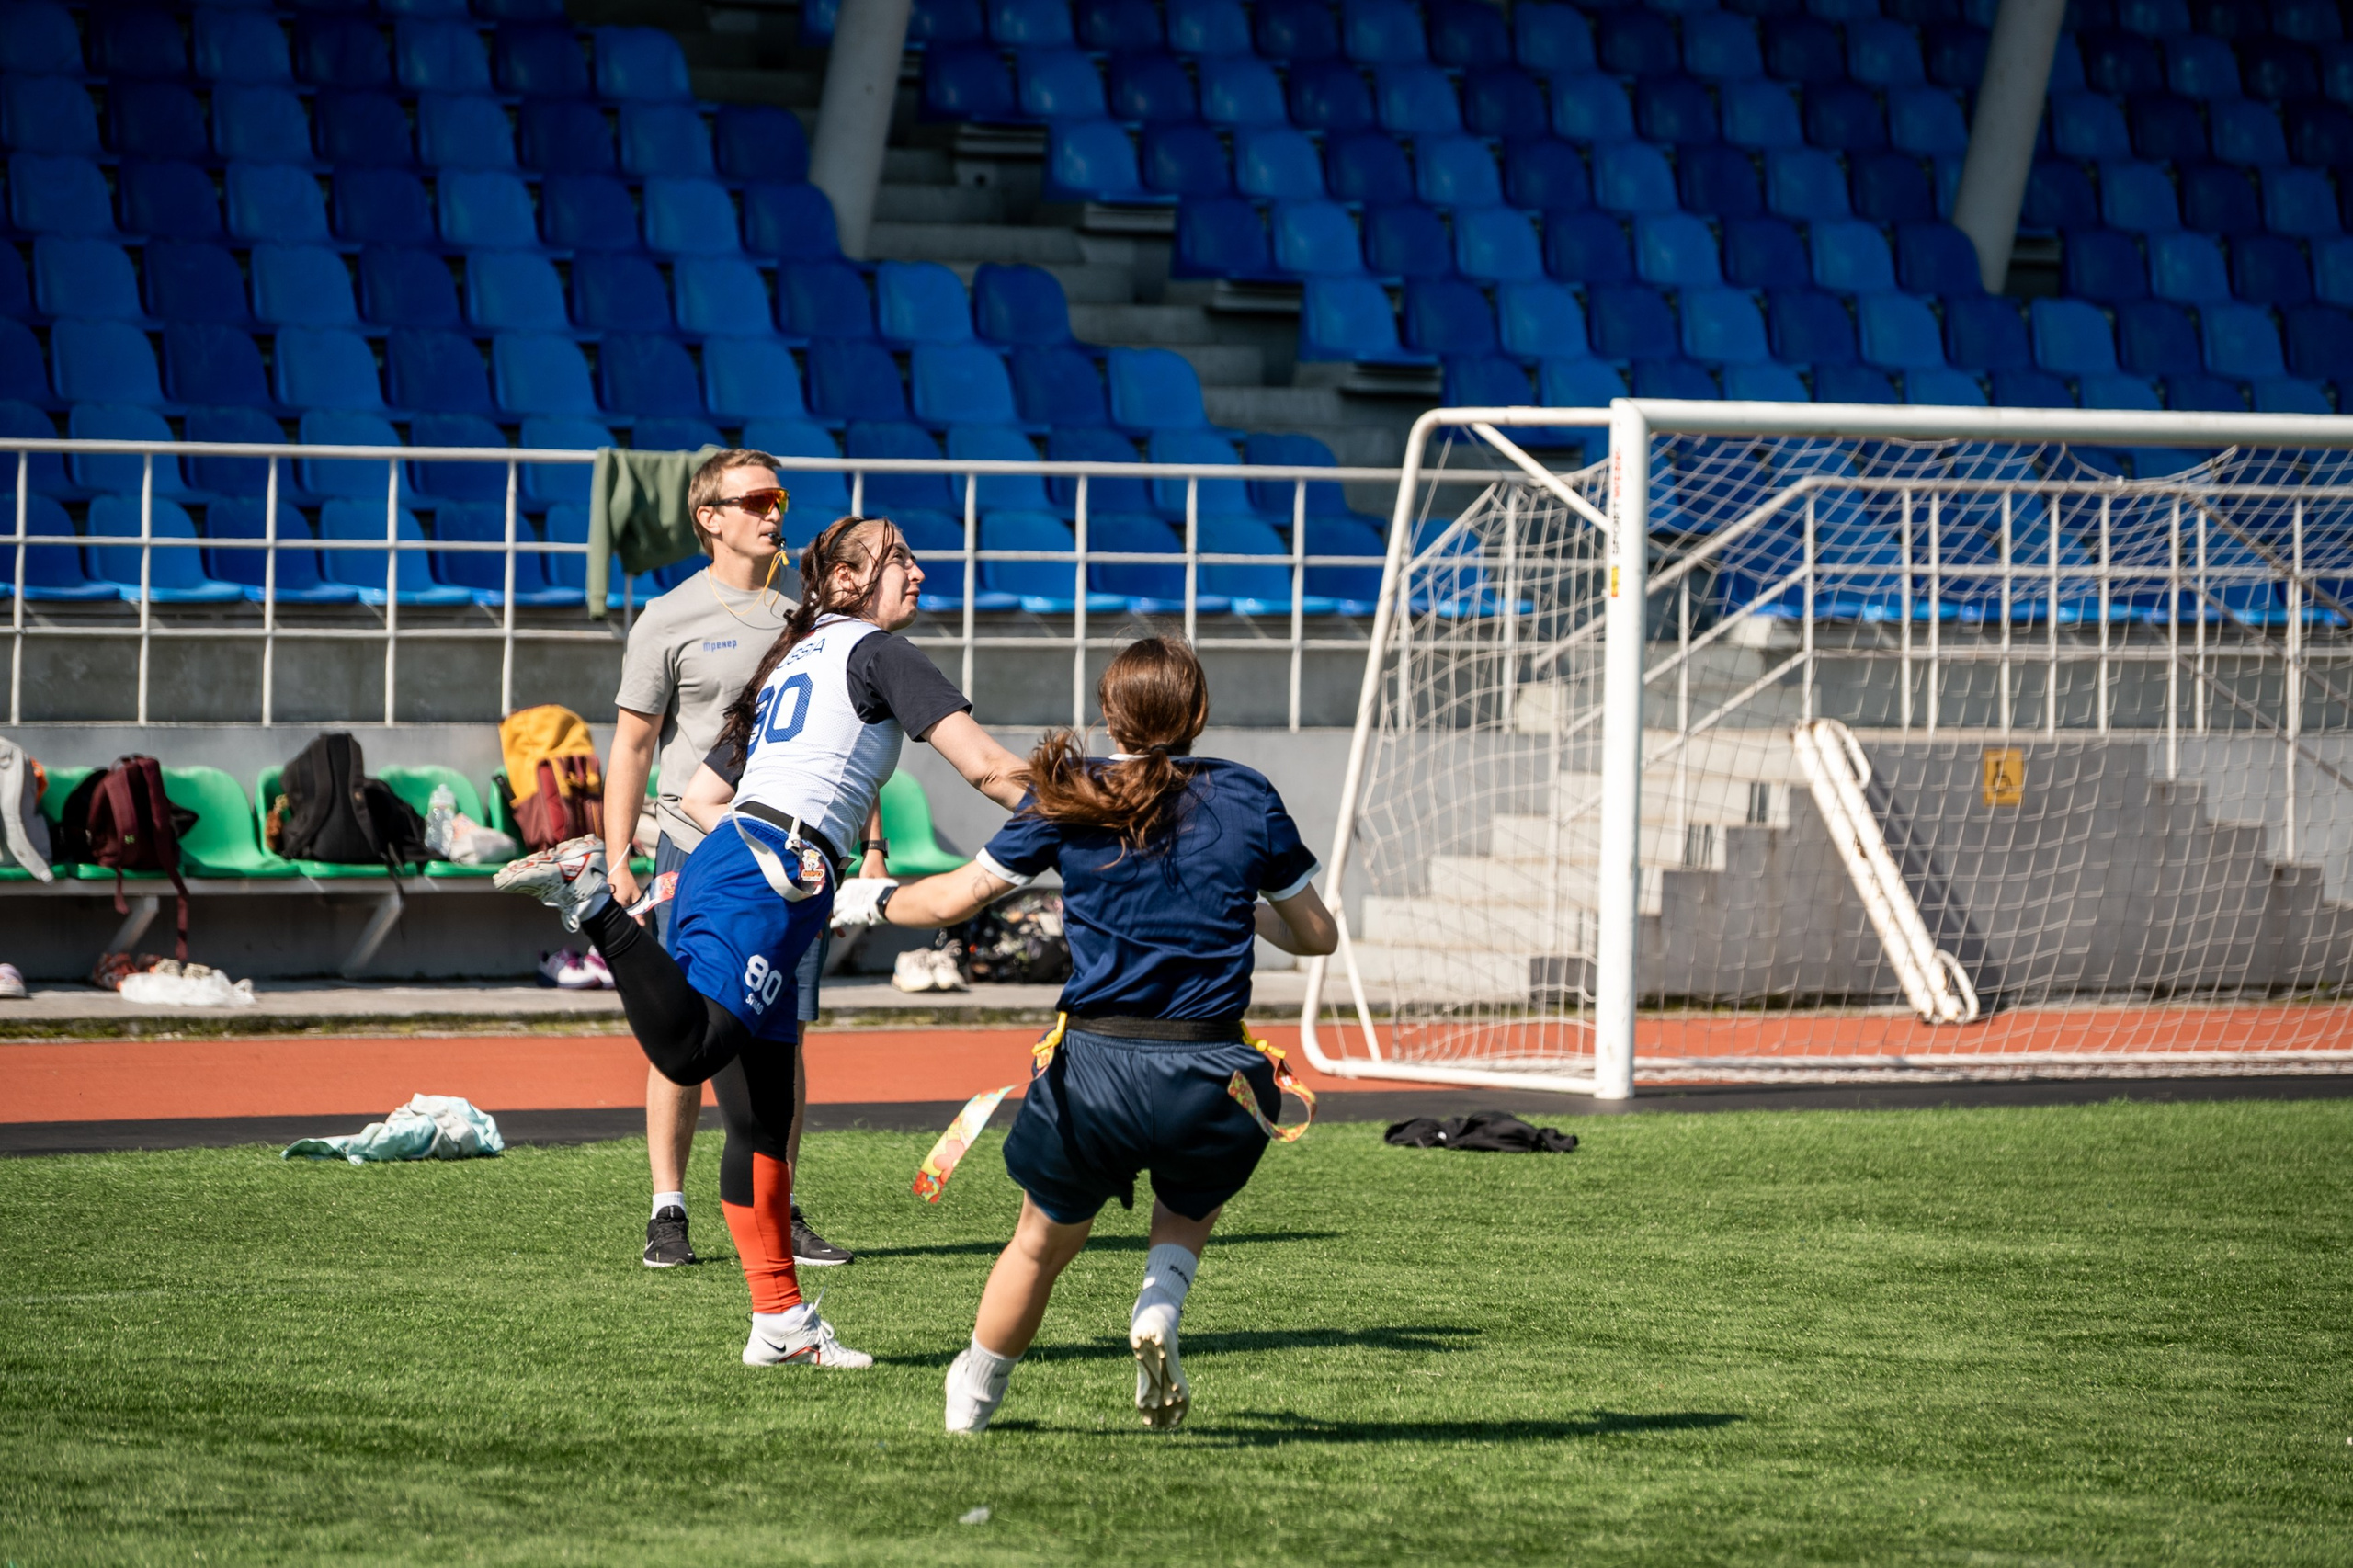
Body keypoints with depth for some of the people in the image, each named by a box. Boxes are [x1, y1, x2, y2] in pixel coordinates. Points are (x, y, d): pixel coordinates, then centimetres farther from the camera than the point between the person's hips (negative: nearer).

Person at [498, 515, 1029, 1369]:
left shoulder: (795, 656, 28)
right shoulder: (878, 653, 4)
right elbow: (990, 770, -4)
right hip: (768, 874, -9)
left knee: (762, 1120, 8)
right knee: (689, 1051, -29)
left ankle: (781, 1322, 9)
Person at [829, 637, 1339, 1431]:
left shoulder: (1071, 795, 4)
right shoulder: (1248, 797, 6)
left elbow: (955, 898, 11)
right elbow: (1319, 935, 15)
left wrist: (873, 900, 30)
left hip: (1095, 1069, 0)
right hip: (1211, 1081, 0)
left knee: (1043, 1244, 24)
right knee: (1192, 1207, 33)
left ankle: (971, 1403, 39)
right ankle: (1159, 1309, 5)